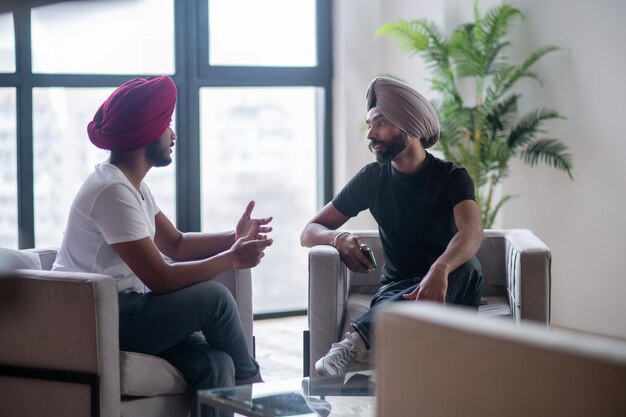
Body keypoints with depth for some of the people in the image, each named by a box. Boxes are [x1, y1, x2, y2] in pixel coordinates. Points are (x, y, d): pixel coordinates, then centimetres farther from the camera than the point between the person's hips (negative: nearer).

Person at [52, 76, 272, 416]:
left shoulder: (132, 184, 12)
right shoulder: (113, 191, -20)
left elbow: (175, 244, 20)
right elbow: (161, 279, -23)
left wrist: (233, 239, 4)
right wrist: (232, 259, -12)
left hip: (118, 312, 9)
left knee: (215, 364, -14)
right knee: (214, 298, -16)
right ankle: (252, 388, 8)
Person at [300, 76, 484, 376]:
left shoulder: (452, 178, -3)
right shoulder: (372, 178, 7)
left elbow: (472, 231, -24)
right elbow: (309, 232, 8)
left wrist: (440, 270, -47)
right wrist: (339, 238, -18)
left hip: (450, 284, -2)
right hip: (396, 287, 2)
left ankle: (358, 337, -55)